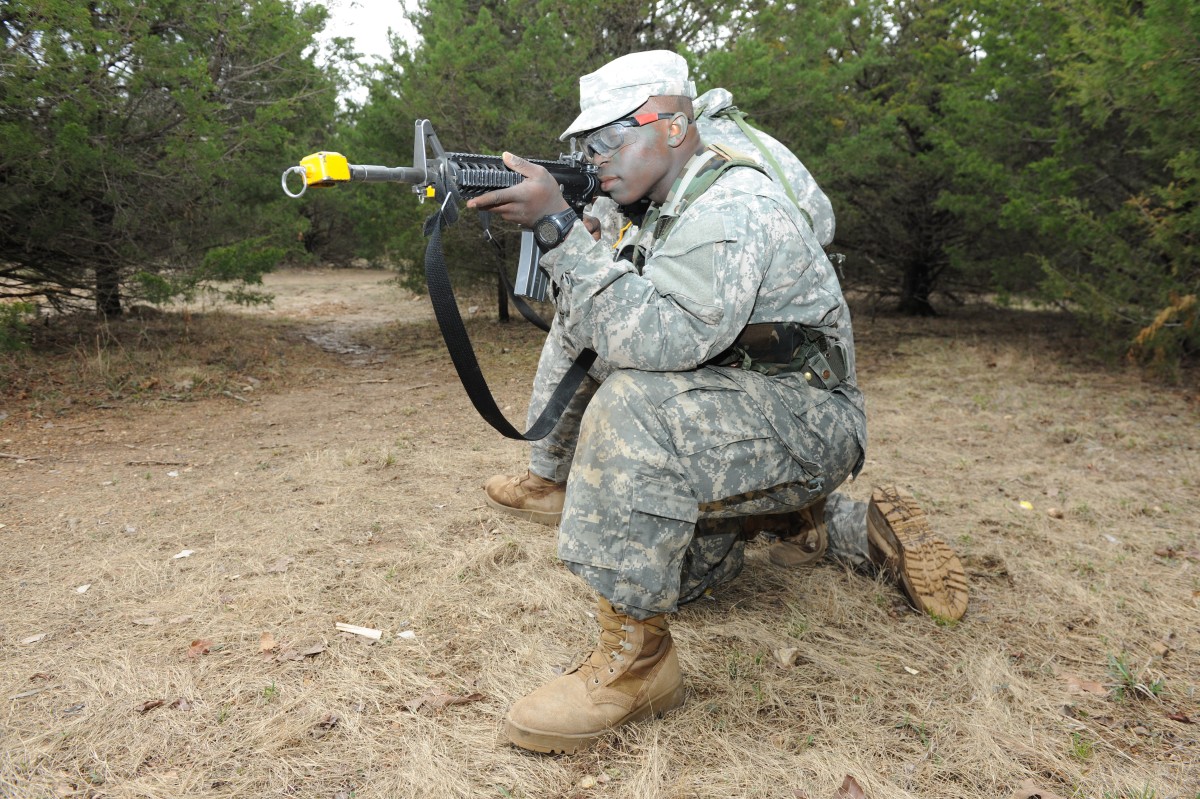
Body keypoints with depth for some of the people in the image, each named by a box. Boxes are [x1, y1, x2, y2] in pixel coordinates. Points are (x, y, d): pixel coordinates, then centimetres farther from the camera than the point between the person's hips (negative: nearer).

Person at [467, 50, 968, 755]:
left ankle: (636, 659, -23)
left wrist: (558, 228, -34)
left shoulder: (734, 204, -20)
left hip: (807, 422, -10)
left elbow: (659, 340, -34)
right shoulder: (666, 211, 10)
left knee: (634, 405, -35)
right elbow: (590, 334, 5)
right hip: (732, 416, 10)